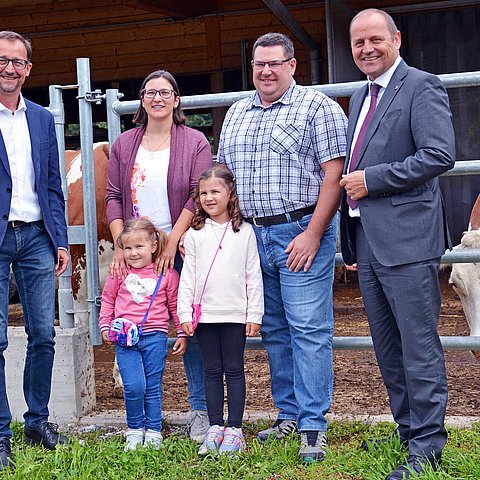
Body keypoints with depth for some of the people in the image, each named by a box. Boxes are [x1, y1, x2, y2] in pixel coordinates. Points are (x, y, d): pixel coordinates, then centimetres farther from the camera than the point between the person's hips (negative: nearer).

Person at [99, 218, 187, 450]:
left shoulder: (167, 274, 2)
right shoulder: (119, 273, 5)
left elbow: (175, 306, 10)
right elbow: (107, 300, 17)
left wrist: (182, 335, 8)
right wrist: (105, 326, 7)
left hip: (155, 337, 0)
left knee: (153, 387, 6)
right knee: (133, 386, -10)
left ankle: (153, 431, 20)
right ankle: (134, 429, 11)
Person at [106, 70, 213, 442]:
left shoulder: (195, 142, 3)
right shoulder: (124, 145, 13)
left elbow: (198, 197, -5)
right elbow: (113, 197, 9)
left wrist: (172, 242, -14)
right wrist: (120, 244, -3)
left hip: (181, 248, -3)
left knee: (192, 327, -2)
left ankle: (201, 410, 8)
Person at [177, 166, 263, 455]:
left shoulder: (244, 232, 1)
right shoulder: (195, 234, 5)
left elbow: (254, 275, 2)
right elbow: (188, 276, 5)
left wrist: (254, 314, -2)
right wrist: (185, 313, -1)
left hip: (236, 314, -2)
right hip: (205, 314, 2)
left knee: (234, 369, 3)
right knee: (212, 371, 8)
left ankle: (234, 429, 8)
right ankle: (215, 428, 15)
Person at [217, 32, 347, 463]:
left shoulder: (318, 107, -3)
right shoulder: (236, 114, 16)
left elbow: (334, 173, -10)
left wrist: (312, 234, -17)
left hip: (302, 233, -6)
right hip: (252, 236, 6)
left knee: (308, 330, -5)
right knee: (274, 331, 12)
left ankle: (313, 426, 1)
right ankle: (288, 414, 23)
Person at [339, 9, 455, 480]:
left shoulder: (421, 87, -6)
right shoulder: (360, 97, 19)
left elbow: (439, 155, -18)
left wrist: (372, 180, -15)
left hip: (406, 239, -9)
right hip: (367, 242, 9)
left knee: (418, 346, -3)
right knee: (387, 348, 15)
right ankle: (407, 429, 28)